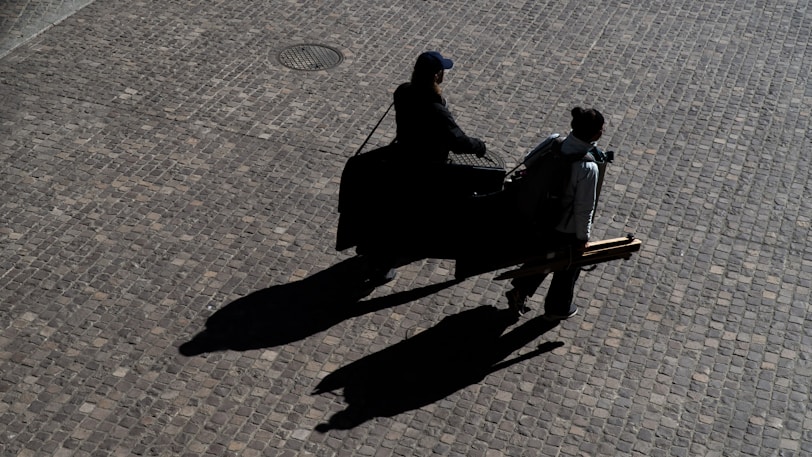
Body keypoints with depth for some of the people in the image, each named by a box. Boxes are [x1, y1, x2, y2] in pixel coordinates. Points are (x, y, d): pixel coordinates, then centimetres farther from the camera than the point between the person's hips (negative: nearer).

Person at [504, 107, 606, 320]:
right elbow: (584, 208, -24)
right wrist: (583, 237, -8)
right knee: (569, 265, 23)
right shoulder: (588, 168, -34)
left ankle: (520, 291, 40)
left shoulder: (554, 141, -17)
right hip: (567, 228, -5)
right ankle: (557, 309, 44)